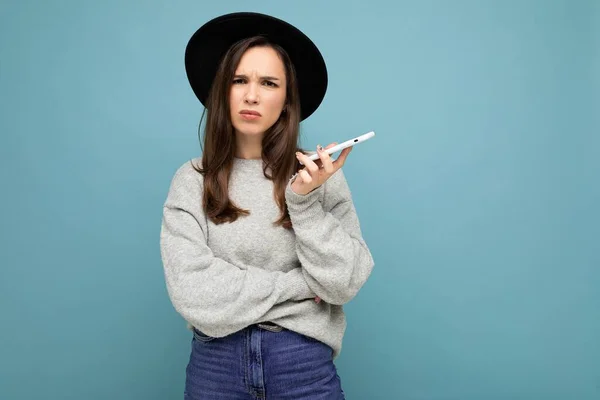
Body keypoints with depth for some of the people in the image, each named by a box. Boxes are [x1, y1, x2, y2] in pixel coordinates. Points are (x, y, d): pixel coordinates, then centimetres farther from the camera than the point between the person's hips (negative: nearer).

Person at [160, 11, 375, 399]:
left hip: (305, 363, 0)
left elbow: (344, 284, -9)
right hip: (216, 364, 0)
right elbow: (193, 295, -14)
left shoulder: (318, 172, -5)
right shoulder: (191, 181, -6)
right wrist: (297, 282, -11)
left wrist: (305, 203, -20)